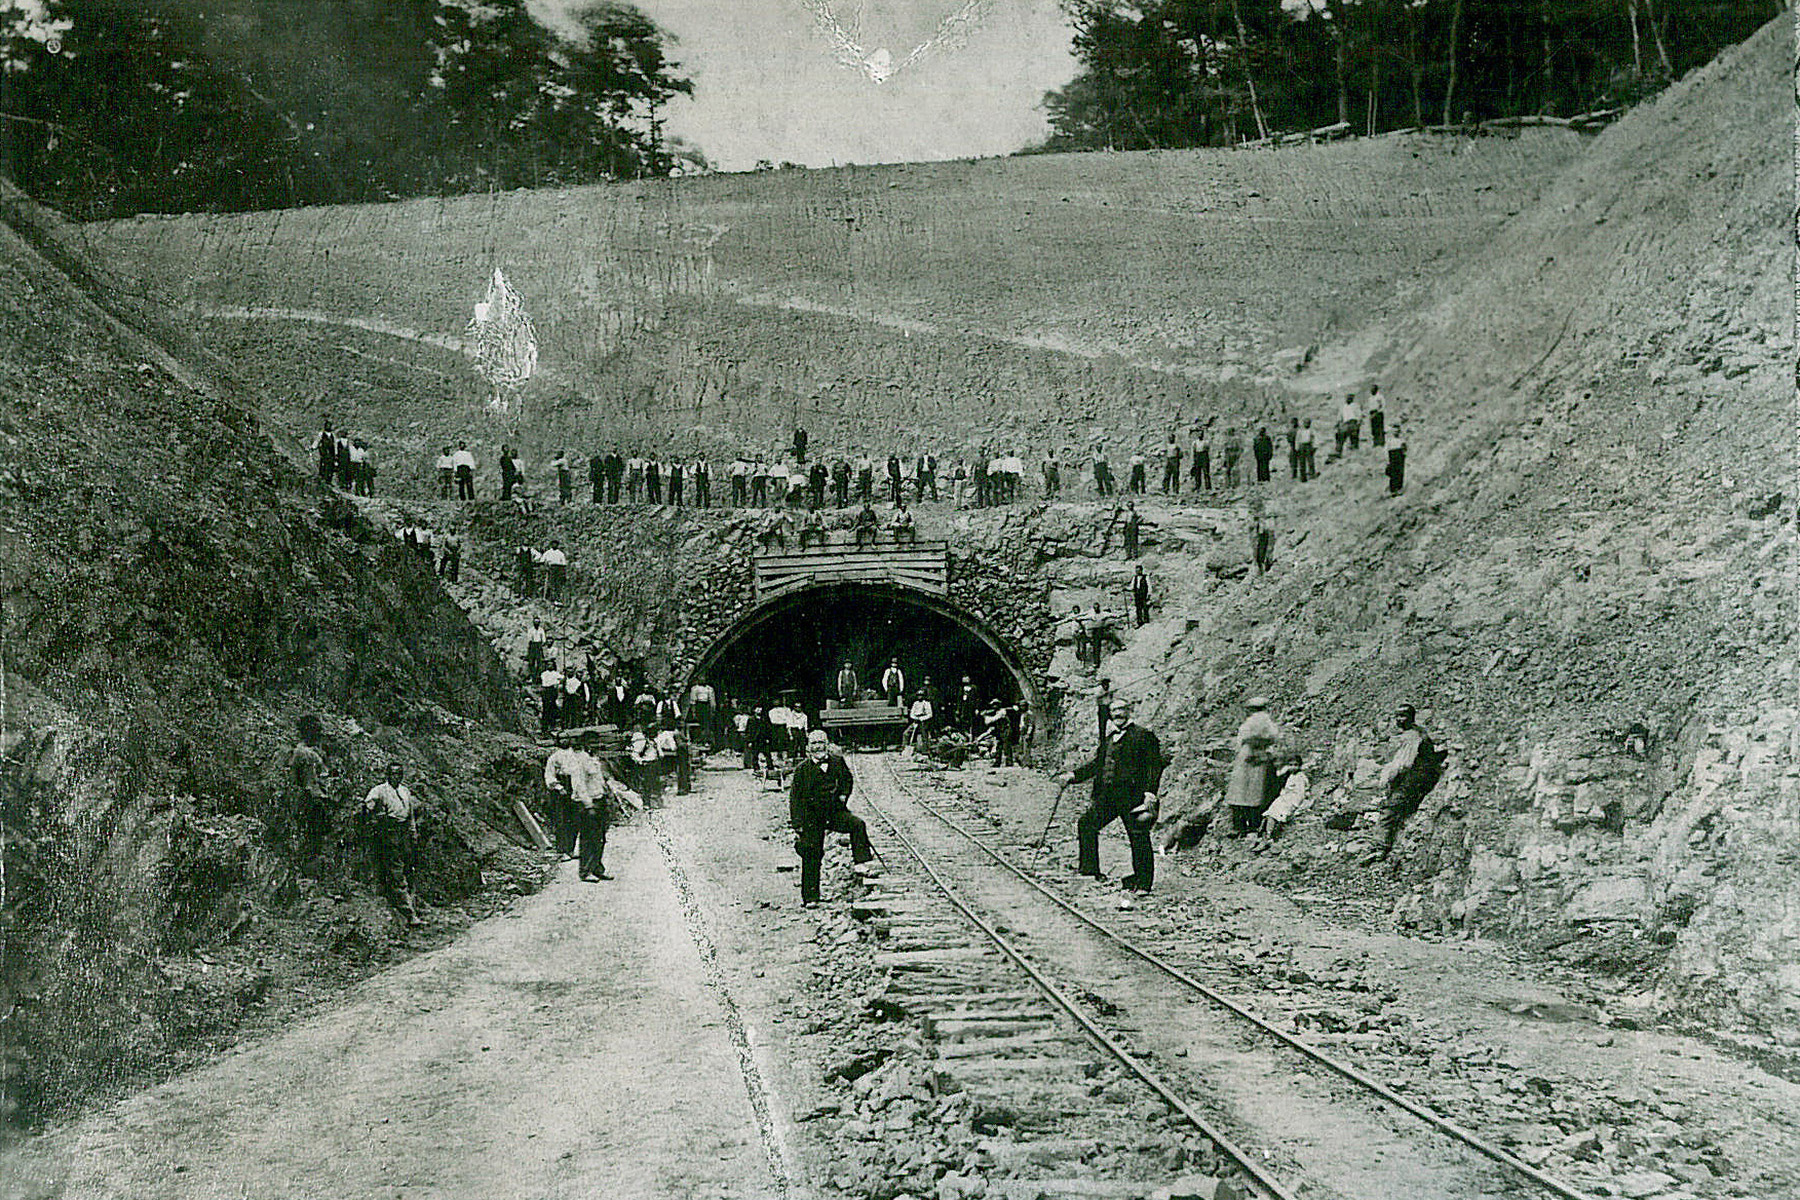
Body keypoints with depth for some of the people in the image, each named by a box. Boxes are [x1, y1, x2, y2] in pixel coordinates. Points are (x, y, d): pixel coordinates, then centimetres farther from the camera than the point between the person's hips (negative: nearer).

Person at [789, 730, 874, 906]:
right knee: (811, 857, -1)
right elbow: (795, 797, -4)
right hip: (812, 816, -2)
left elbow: (848, 779, 22)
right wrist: (797, 825, -9)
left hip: (835, 811, 2)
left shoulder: (837, 761, 2)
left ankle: (860, 862, -18)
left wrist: (843, 795, 4)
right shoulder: (803, 769, -6)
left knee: (858, 824, -25)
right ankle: (810, 897, 6)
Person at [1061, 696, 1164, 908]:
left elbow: (1155, 766, -6)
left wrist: (1150, 793, -16)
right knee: (1086, 824, 2)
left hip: (1131, 793, -7)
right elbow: (1096, 764, 20)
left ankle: (1143, 883, 3)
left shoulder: (1143, 735, -2)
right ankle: (1090, 868, 12)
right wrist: (1073, 776, 8)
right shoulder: (1107, 737, 19)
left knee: (1138, 838, -4)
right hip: (1106, 794, 7)